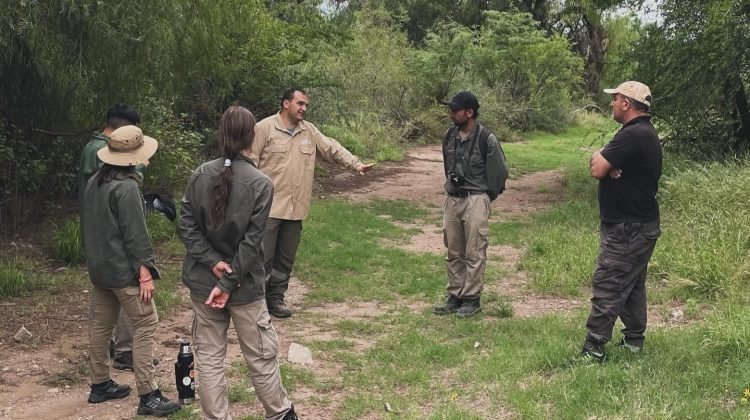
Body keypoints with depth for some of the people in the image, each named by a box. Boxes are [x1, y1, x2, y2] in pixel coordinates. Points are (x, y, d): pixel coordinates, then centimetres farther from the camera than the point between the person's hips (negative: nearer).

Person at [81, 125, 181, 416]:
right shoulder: (127, 187, -19)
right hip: (123, 270, -9)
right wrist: (146, 273, -17)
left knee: (100, 324, 15)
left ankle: (100, 385, 26)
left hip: (99, 267, 9)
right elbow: (135, 234, -21)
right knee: (145, 324, -5)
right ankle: (148, 396, -6)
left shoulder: (94, 182, 9)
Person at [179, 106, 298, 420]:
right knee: (261, 356, 13)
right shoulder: (261, 184, -14)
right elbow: (251, 243, -17)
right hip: (244, 286, -3)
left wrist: (212, 262, -10)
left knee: (208, 357, 12)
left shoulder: (200, 175, -4)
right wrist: (229, 283, -14)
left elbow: (187, 225, -6)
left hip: (202, 282, 3)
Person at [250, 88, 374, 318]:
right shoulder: (264, 128, -7)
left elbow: (332, 148, 9)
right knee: (263, 257, -2)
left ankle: (275, 298, 25)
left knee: (286, 259, 12)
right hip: (268, 207, -6)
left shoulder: (309, 131, 10)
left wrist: (356, 164, -5)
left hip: (295, 209, 6)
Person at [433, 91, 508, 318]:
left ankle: (472, 299, 8)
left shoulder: (486, 139, -12)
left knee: (474, 253, -1)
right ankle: (455, 296, 21)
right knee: (453, 252, 11)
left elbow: (499, 172, -4)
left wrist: (484, 197, 3)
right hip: (452, 199, 6)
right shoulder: (450, 136, 6)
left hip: (475, 200, -6)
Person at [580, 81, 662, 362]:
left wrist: (600, 158, -2)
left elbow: (597, 169, -23)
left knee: (607, 286, -8)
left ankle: (593, 349, -5)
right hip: (638, 225, 10)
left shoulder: (633, 135, -21)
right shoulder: (644, 133, 15)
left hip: (628, 230, -10)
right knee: (631, 285, 17)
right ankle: (633, 340, 27)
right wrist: (605, 161, -11)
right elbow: (598, 163, 11)